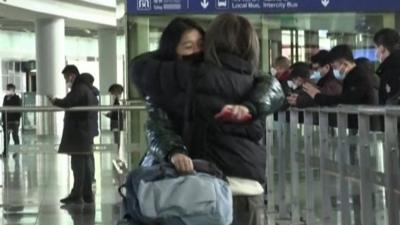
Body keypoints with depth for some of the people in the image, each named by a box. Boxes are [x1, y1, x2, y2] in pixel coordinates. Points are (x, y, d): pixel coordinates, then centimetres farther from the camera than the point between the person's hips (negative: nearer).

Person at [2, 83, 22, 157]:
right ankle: (5, 152, 9)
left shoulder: (17, 98, -6)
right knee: (6, 137, 6)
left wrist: (17, 119, -16)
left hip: (14, 121, -5)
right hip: (6, 120, 5)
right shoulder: (5, 98, 11)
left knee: (15, 136, 3)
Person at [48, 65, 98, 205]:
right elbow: (94, 103, 27)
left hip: (77, 131, -10)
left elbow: (67, 103, -25)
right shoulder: (87, 88, 17)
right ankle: (87, 195, 14)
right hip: (86, 131, 10)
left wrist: (54, 101, -8)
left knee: (77, 164, -9)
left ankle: (76, 195, -8)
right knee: (84, 163, 12)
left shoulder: (79, 88, -13)